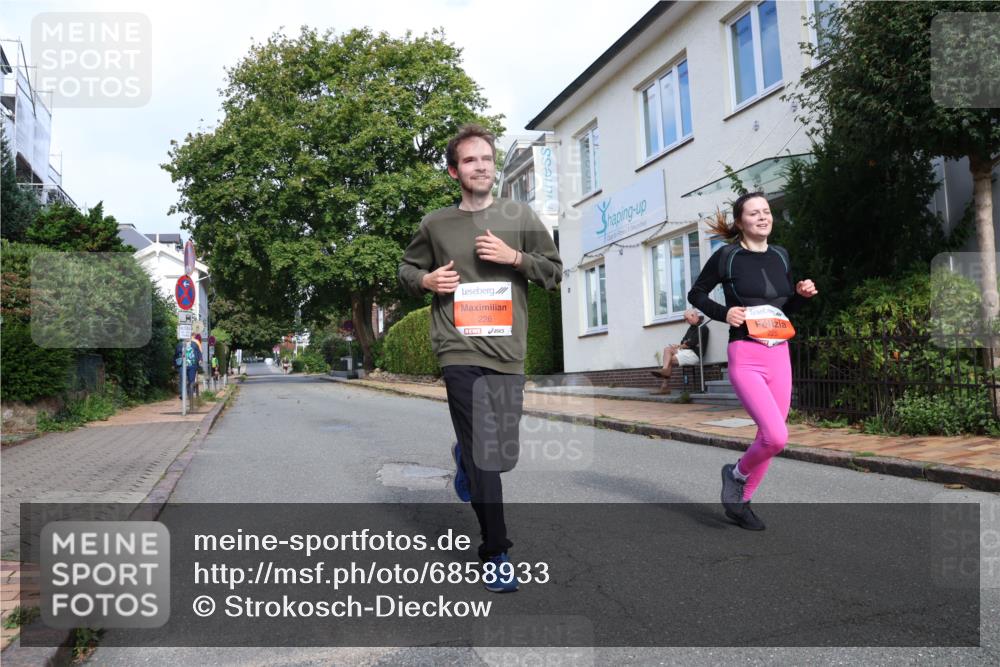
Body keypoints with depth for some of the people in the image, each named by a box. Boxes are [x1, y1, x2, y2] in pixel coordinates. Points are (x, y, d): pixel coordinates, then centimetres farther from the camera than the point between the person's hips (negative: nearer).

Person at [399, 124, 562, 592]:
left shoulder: (520, 217, 9)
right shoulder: (435, 224, 7)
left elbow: (554, 271, 11)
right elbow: (406, 269, 19)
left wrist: (515, 257, -7)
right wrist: (426, 280, -3)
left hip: (508, 351, 3)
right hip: (460, 349, -2)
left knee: (503, 449, 12)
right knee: (483, 453, -7)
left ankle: (466, 459, 48)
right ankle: (496, 553, 4)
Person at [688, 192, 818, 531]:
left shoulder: (781, 256, 11)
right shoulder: (727, 256, -4)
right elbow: (696, 294, 5)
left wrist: (802, 294, 0)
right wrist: (724, 313, -11)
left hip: (779, 356, 6)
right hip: (745, 356, -6)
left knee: (770, 437, 8)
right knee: (776, 436, -18)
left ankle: (741, 501, 26)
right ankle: (736, 473, 12)